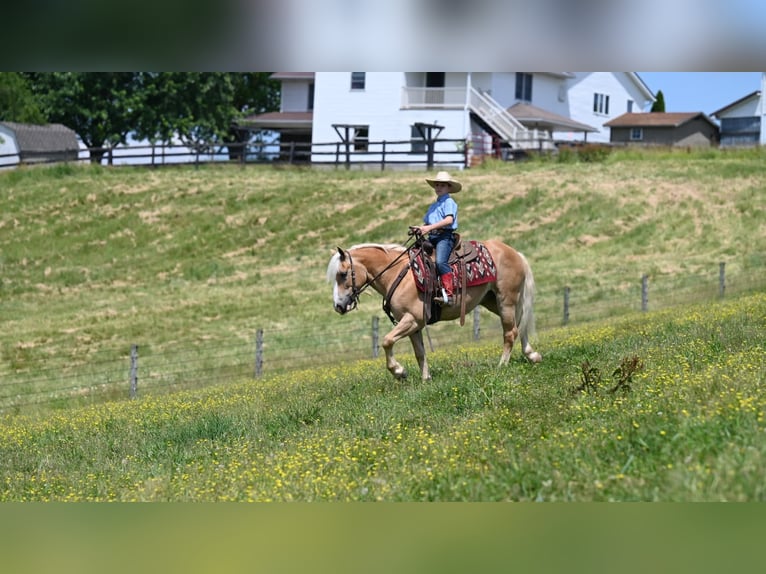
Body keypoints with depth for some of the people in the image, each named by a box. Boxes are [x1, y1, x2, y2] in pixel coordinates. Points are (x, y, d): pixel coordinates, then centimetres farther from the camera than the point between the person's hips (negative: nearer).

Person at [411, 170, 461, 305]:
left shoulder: (449, 202, 0)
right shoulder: (434, 206, 26)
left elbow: (449, 219, -16)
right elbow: (427, 222, 25)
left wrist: (430, 227, -22)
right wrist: (420, 228, 2)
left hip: (445, 235, -9)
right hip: (432, 237, 9)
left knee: (440, 262, -29)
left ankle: (449, 294, -33)